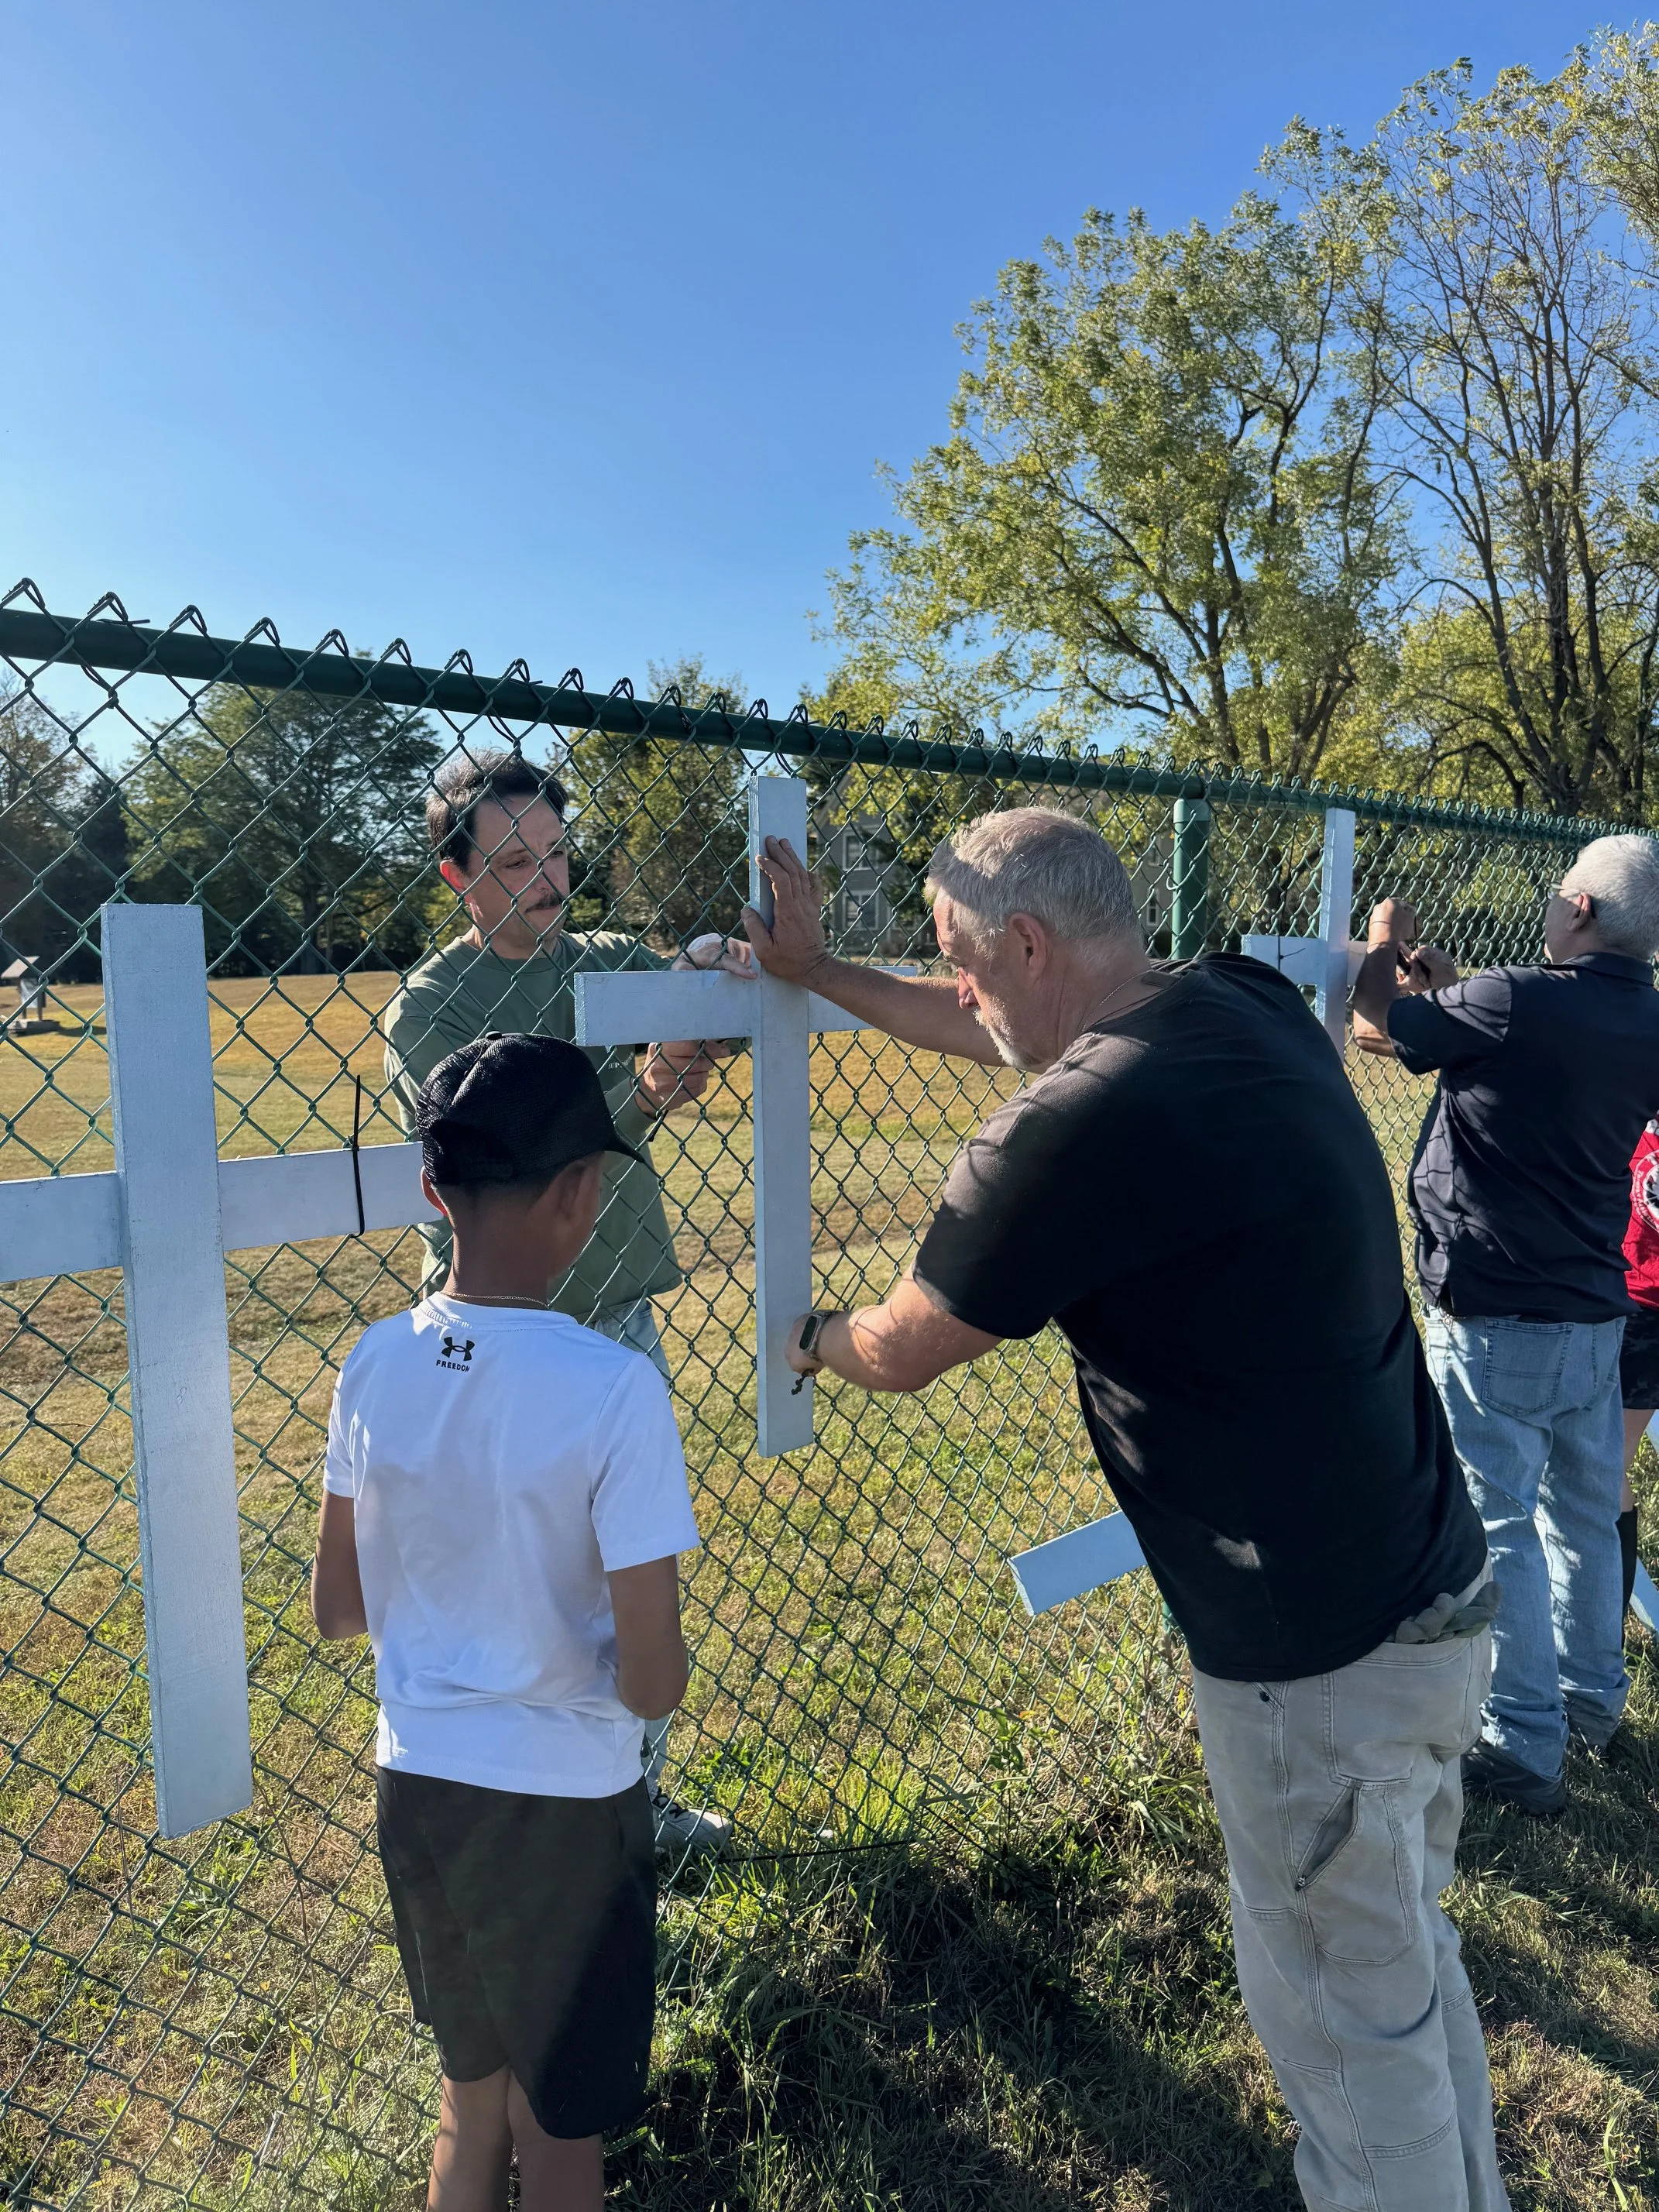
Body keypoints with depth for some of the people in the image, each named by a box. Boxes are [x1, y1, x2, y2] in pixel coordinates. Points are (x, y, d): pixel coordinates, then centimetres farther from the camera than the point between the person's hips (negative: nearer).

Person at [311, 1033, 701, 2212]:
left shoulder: (377, 1363, -10)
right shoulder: (612, 1387, -26)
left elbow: (336, 1605, 2)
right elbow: (652, 1682, -22)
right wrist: (646, 1674, 0)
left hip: (415, 1788, 5)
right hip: (562, 1806, -4)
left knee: (471, 2104, 29)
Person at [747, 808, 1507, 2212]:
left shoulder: (1069, 1131, -27)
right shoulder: (1253, 1005, -1)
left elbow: (902, 1355, -10)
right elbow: (1007, 1032, 15)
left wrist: (813, 1338, 12)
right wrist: (821, 973, 24)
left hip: (1322, 1667, -9)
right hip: (1441, 1595, 9)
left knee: (1345, 2017, 16)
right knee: (1411, 1953, 28)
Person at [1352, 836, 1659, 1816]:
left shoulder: (1517, 1002, -21)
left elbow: (1379, 1017, -7)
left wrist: (1387, 940, 13)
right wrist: (1446, 980, 18)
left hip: (1495, 1320, -8)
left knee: (1499, 1527, 3)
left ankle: (1525, 1750, 14)